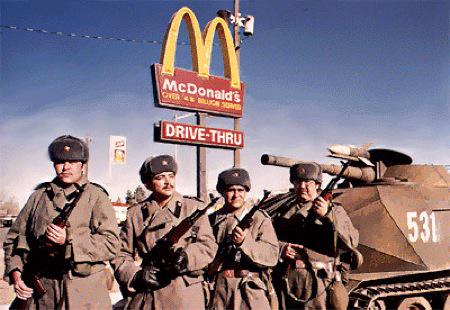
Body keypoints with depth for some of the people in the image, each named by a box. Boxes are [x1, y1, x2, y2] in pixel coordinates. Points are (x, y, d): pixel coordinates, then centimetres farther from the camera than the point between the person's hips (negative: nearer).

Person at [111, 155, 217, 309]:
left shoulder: (194, 208, 6)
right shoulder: (136, 213, 9)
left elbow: (208, 246, 0)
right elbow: (120, 255, 9)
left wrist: (187, 257, -19)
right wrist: (136, 276, -8)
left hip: (185, 294, -1)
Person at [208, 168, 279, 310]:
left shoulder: (260, 218, 0)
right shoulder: (213, 220, 9)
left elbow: (272, 256, -9)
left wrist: (245, 242, -24)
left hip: (252, 290, -2)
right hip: (219, 290, 2)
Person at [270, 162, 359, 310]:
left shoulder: (334, 210, 9)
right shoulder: (282, 212, 16)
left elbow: (351, 242, -7)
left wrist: (329, 216, -18)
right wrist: (280, 248, -10)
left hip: (319, 285, -2)